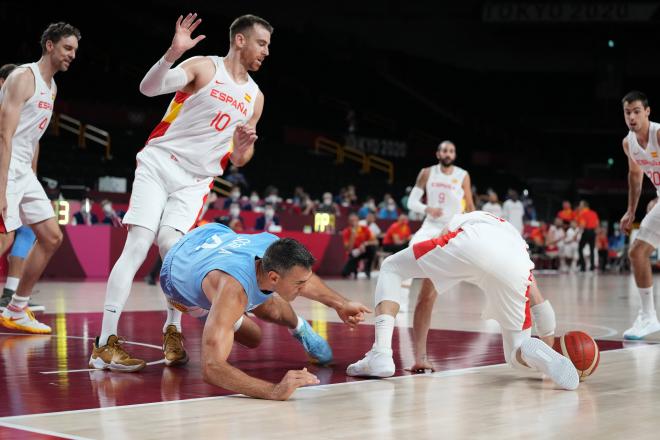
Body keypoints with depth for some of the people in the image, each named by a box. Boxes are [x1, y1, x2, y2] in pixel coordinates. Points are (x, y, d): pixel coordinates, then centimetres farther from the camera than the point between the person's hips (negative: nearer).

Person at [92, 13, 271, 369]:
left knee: (171, 244, -18)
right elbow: (149, 88, -19)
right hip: (157, 165, -3)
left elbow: (237, 161, 18)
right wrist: (173, 52, -35)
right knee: (137, 246, -14)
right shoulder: (204, 67, -4)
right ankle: (106, 343, -15)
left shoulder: (254, 98, 12)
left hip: (196, 180, 4)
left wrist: (243, 149, -5)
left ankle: (173, 330, 1)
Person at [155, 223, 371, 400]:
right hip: (180, 284, -4)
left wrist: (340, 304, -12)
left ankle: (300, 327, 46)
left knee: (273, 311, 9)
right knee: (252, 339, 2)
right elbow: (211, 369, -63)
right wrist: (273, 391, -73)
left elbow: (303, 275, -4)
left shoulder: (274, 246, -33)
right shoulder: (232, 291, -54)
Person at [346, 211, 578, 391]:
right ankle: (536, 354, -17)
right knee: (516, 355, 21)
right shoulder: (515, 237, 47)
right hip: (514, 265, 2)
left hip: (471, 243, -2)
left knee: (391, 268, 23)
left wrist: (420, 357, 48)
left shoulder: (456, 223, 45)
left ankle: (381, 355, 6)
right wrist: (550, 361, 52)